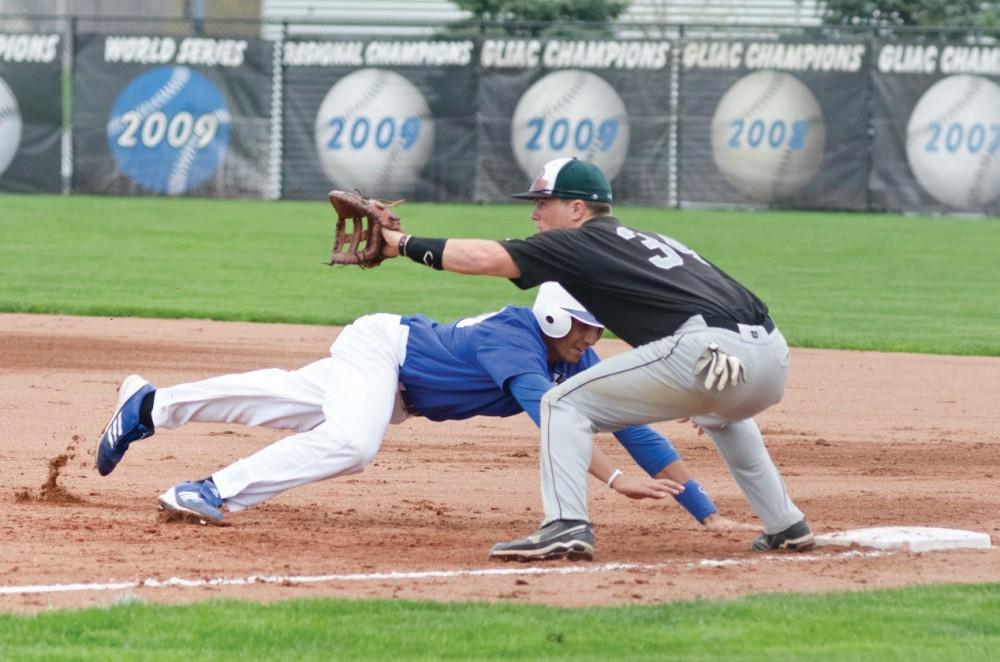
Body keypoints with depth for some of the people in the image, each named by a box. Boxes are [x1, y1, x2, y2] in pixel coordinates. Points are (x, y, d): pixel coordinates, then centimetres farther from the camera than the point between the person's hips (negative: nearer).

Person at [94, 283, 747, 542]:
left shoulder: (579, 363, -13)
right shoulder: (514, 337, -35)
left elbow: (634, 429, -16)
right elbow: (546, 415, -49)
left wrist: (706, 512, -22)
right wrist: (615, 478, -59)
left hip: (403, 385, 8)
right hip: (381, 346, -8)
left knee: (282, 404, 21)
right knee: (351, 440, -35)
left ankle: (149, 406, 38)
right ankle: (215, 493, -28)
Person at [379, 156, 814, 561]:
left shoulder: (580, 243, 9)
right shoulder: (647, 241, 32)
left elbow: (484, 257, 1)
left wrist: (404, 244, 9)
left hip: (709, 349, -8)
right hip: (773, 353, 8)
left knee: (566, 404, 4)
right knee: (720, 416, 42)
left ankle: (566, 524, -12)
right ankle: (786, 527, 34)